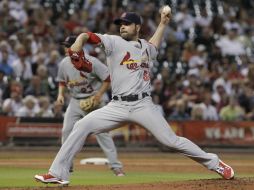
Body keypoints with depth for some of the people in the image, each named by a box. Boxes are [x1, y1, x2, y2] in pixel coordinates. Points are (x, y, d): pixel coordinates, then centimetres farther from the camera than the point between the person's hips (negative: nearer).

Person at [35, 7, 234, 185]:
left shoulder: (146, 48, 14)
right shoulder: (114, 42, 3)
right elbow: (89, 36, -13)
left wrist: (163, 23, 34)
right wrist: (79, 43, -35)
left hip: (143, 105, 1)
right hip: (117, 106, 0)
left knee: (171, 140, -6)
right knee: (82, 126, -15)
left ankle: (214, 163, 10)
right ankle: (58, 173, -10)